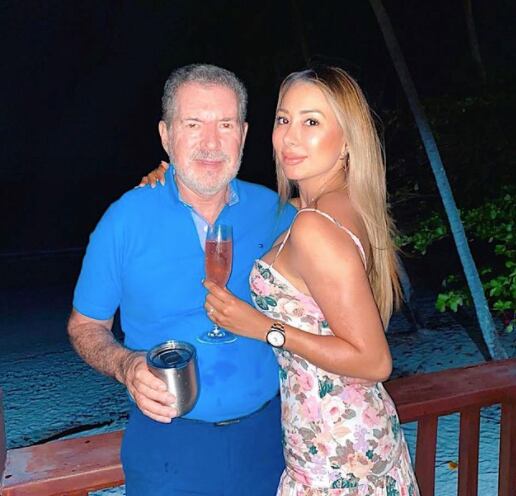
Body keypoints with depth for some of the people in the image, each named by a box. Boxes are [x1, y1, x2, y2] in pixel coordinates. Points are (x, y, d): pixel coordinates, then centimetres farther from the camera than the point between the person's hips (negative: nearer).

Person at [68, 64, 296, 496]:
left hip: (266, 432, 2)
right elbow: (86, 325, 0)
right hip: (168, 441, -2)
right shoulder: (126, 219, -9)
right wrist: (126, 367, -19)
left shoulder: (277, 214, -5)